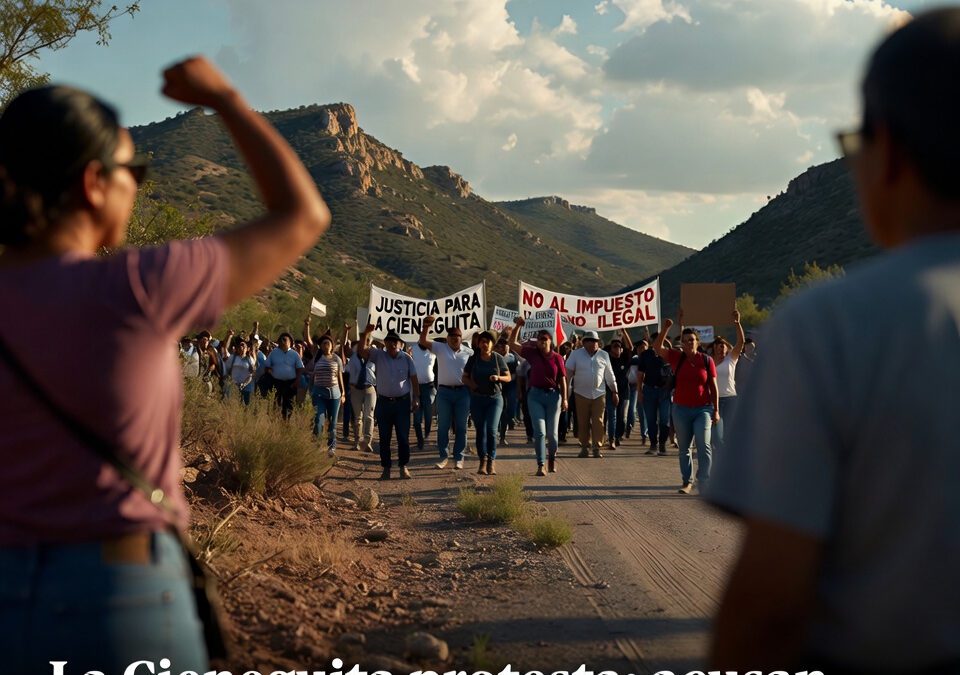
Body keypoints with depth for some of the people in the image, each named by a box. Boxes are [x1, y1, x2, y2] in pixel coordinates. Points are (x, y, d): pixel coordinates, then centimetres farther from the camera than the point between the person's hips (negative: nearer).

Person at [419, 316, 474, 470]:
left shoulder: (469, 352, 5)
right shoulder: (440, 348, 4)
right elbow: (423, 341, -7)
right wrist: (426, 326, -22)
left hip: (463, 392, 0)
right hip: (444, 392, 0)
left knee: (461, 427, 5)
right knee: (443, 426, 4)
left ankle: (459, 457, 12)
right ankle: (443, 456, 13)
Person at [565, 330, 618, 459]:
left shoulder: (603, 355, 6)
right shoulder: (576, 354, 0)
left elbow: (610, 376, 10)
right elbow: (568, 372, -2)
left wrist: (615, 392, 10)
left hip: (599, 394, 1)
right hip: (581, 394, -1)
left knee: (598, 422, -3)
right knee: (583, 422, 3)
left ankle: (597, 448, 3)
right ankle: (584, 447, 13)